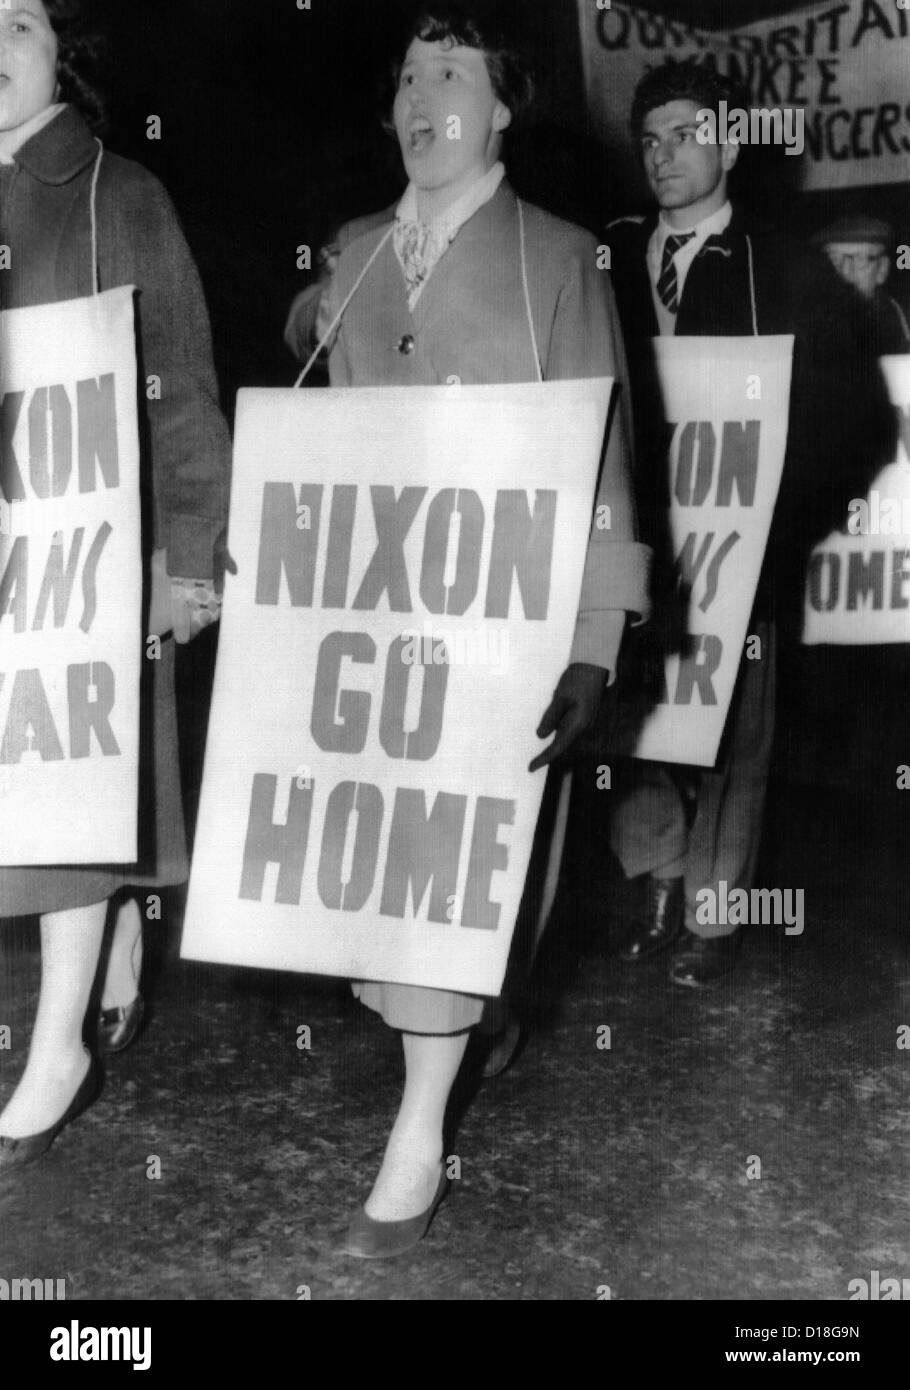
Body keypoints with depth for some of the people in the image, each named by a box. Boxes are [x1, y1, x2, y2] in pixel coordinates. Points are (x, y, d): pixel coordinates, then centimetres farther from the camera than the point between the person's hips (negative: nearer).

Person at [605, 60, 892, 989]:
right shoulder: (611, 261, 9)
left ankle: (711, 917, 20)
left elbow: (853, 418, -1)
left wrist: (785, 519, -10)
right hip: (629, 546, 2)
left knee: (728, 740, 5)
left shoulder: (786, 273, 1)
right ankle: (660, 877, 28)